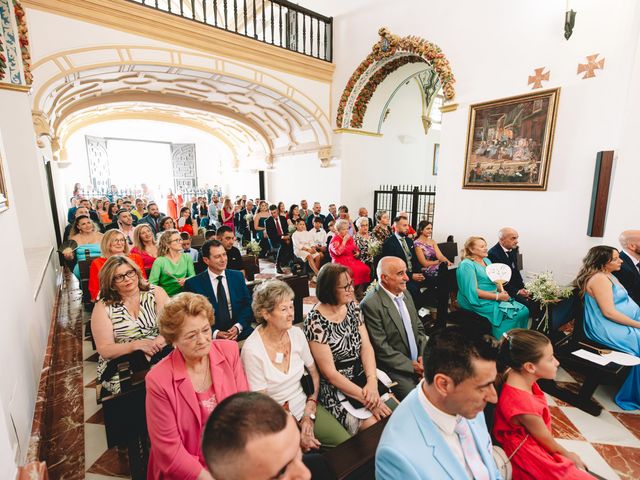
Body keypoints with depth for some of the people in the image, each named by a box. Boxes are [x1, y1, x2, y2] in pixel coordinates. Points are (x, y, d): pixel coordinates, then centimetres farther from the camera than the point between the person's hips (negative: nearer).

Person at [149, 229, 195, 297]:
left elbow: (192, 275, 7)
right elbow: (152, 283, -5)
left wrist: (186, 280, -15)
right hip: (167, 296, -2)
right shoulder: (159, 261, -2)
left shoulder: (187, 257, 8)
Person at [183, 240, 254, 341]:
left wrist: (238, 327, -9)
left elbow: (248, 304, 7)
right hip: (211, 336, -2)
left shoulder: (238, 276, 8)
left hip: (240, 331, 2)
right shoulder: (193, 284, 0)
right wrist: (215, 333, -14)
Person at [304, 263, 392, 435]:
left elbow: (366, 346, -1)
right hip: (336, 388, -6)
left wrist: (372, 381, -17)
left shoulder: (352, 306, -1)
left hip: (362, 377, 6)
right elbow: (329, 373, -17)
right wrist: (366, 398, -18)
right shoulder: (315, 321, -20)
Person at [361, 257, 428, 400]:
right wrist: (411, 365, -15)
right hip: (396, 367, -7)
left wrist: (424, 356, -2)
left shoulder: (406, 294, 6)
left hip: (419, 360, 7)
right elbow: (380, 348, -18)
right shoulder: (370, 304, -20)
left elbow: (419, 328, 12)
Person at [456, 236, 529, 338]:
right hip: (480, 302, -8)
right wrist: (497, 296, -17)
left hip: (495, 298, 8)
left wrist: (502, 292, -4)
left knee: (524, 311, -8)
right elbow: (473, 291, -17)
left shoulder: (487, 260, 16)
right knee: (510, 314, -22)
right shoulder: (466, 265, -11)